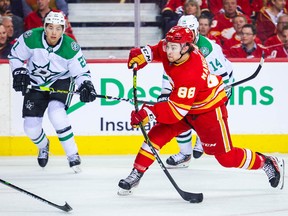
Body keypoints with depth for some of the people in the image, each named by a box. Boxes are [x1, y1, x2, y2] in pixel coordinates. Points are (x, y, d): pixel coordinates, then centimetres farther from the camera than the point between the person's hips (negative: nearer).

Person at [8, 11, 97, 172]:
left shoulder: (71, 48, -24)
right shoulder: (31, 38, -22)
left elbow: (81, 71, -13)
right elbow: (15, 55, -4)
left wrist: (86, 86, -31)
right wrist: (19, 73, -17)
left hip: (61, 81, -3)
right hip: (36, 84, 3)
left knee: (56, 112, -31)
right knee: (31, 127, -1)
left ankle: (73, 155, -18)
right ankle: (43, 147, 37)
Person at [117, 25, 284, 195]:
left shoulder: (190, 74, -39)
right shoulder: (173, 49, -16)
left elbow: (177, 110, -38)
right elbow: (158, 50, 10)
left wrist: (150, 113, -46)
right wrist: (143, 54, -10)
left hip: (208, 110, -8)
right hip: (184, 102, 8)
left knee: (226, 157, -1)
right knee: (157, 135, -5)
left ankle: (269, 163, 17)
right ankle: (136, 175, 2)